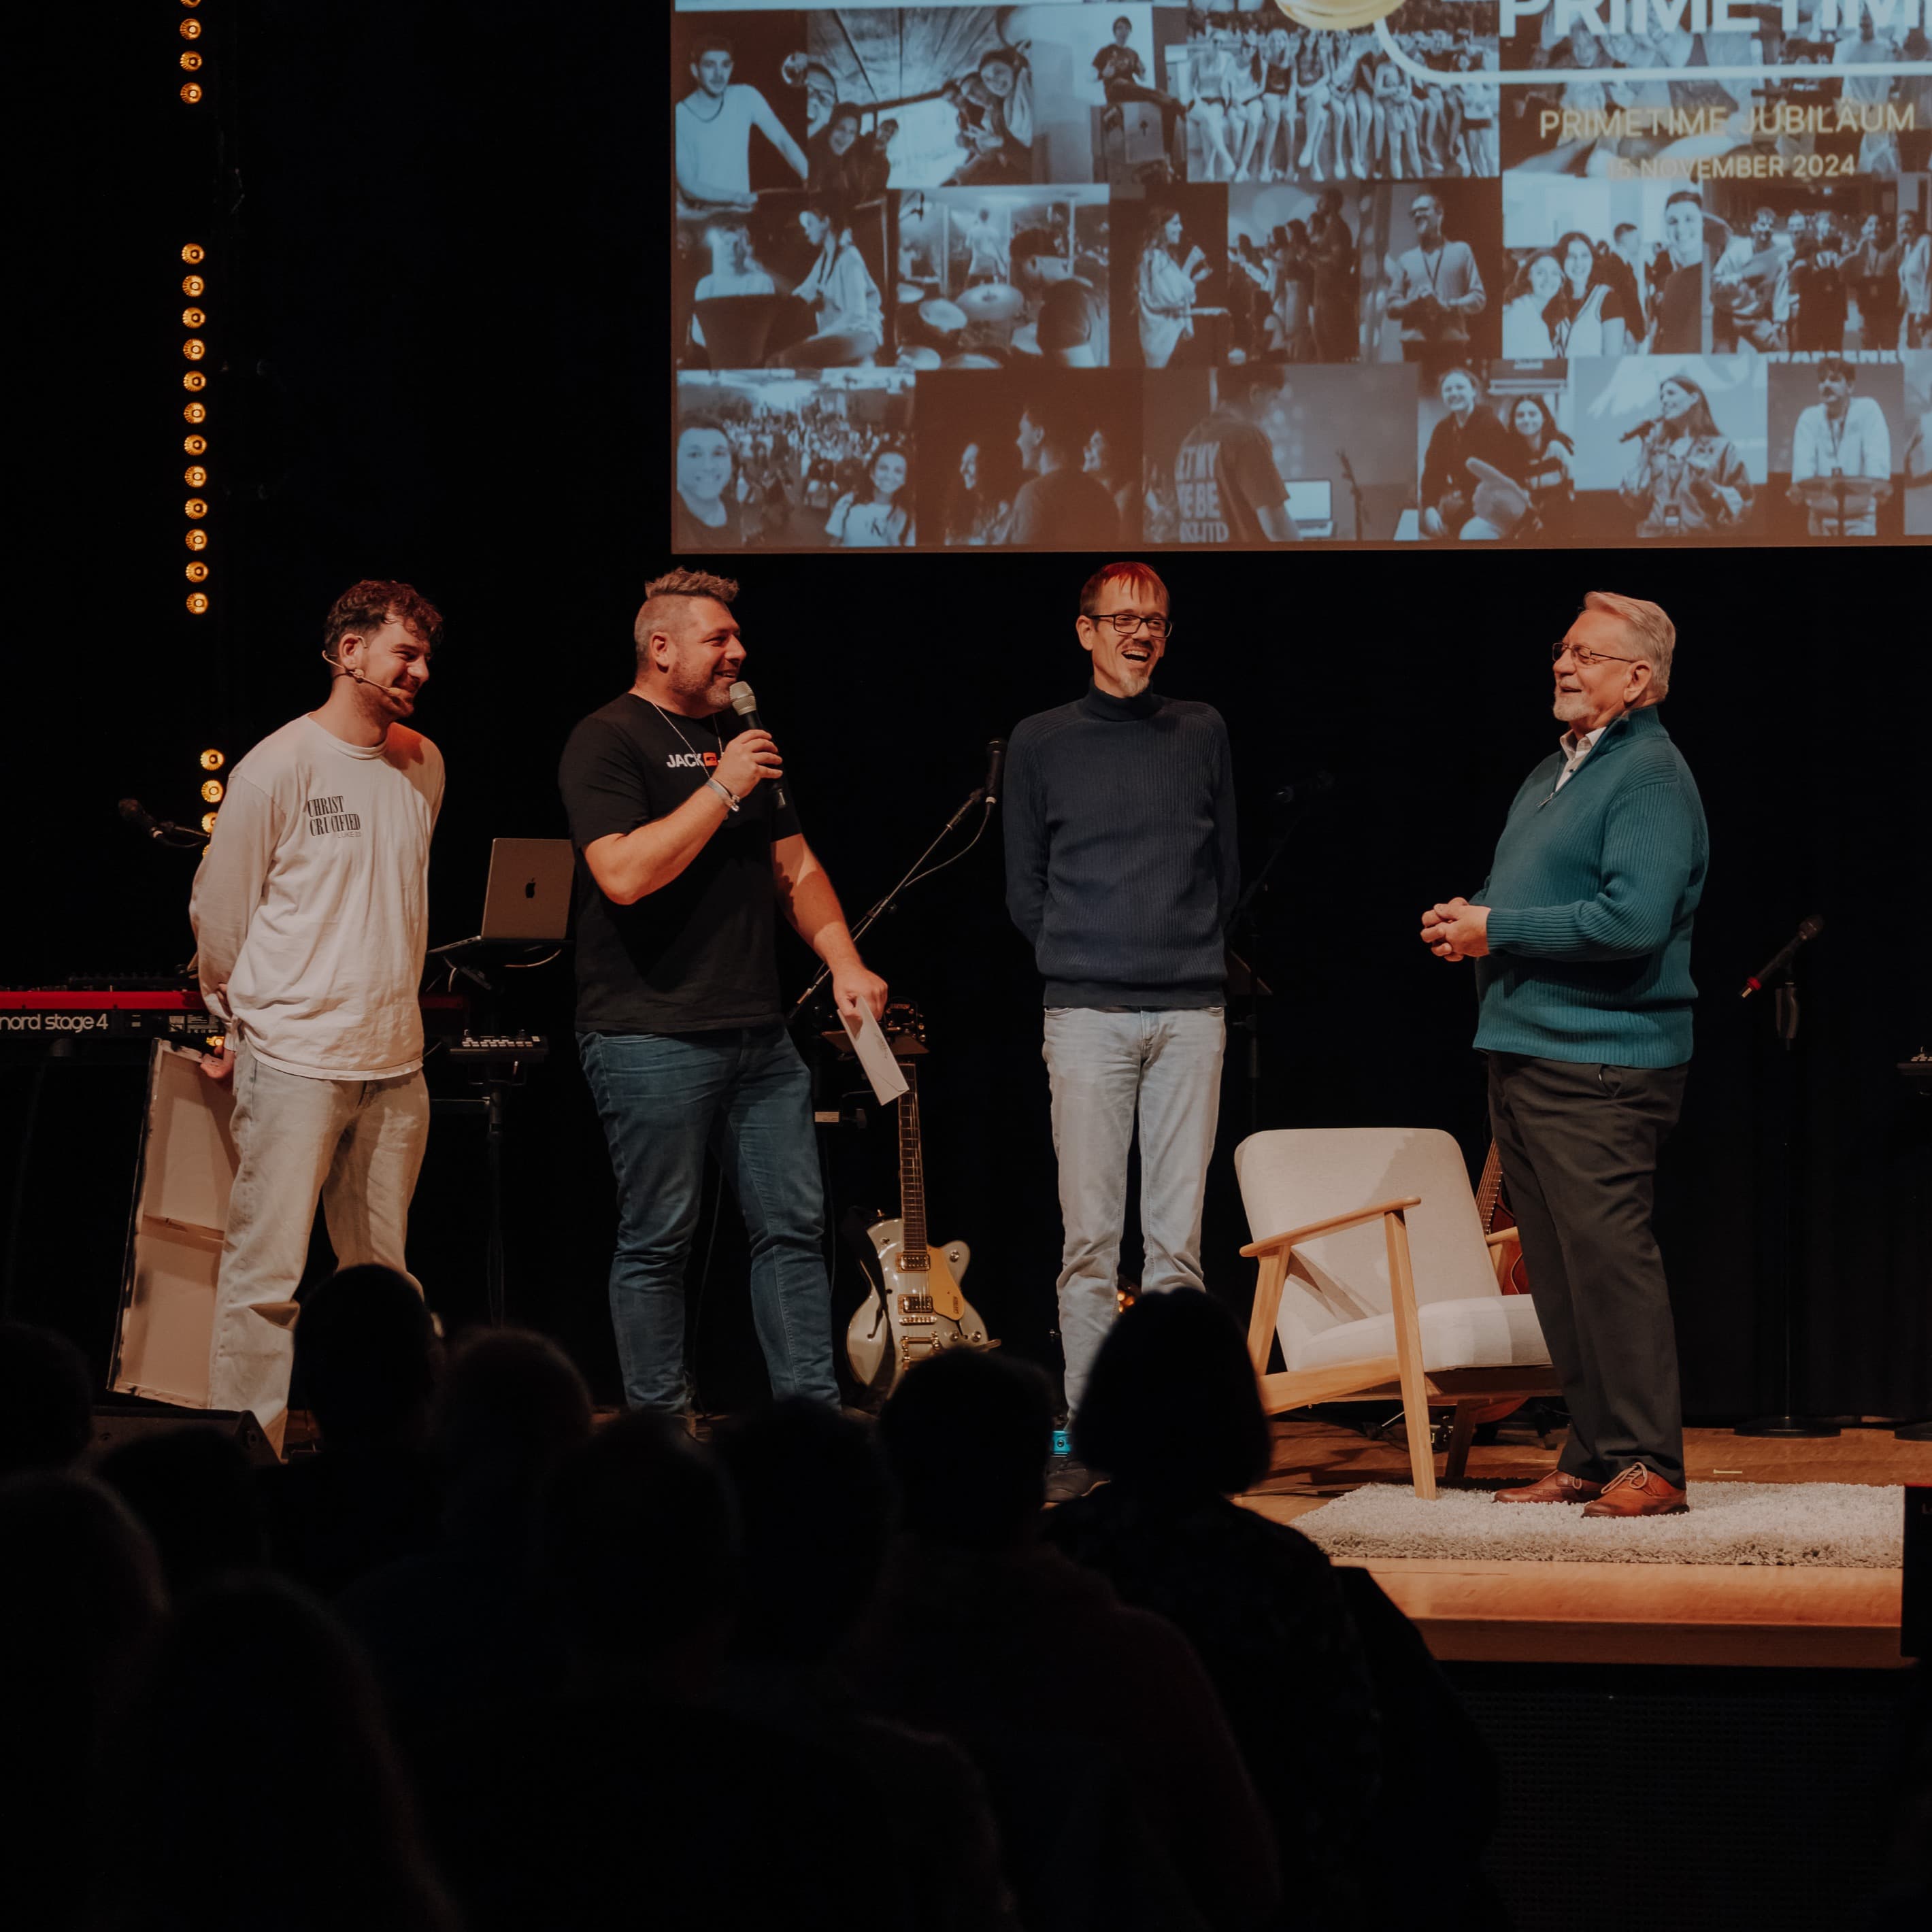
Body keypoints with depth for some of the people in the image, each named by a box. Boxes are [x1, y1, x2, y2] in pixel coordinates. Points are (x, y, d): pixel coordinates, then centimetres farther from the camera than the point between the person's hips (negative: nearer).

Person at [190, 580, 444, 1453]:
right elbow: (217, 910, 3)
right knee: (266, 1274, -7)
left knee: (383, 1277, 10)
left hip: (395, 1058, 6)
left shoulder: (424, 766, 11)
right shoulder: (278, 768, -7)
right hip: (295, 1059, -6)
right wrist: (235, 1023, 13)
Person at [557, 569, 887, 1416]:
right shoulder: (608, 742, -7)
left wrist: (844, 963, 8)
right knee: (657, 1241, -2)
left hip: (757, 1033, 8)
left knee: (795, 1225, 5)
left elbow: (795, 869, 23)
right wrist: (723, 789, -16)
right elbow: (624, 873, -21)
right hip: (652, 1037, -8)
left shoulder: (739, 739, 18)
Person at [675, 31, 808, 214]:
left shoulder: (745, 98, 0)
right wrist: (738, 197, -25)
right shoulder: (680, 115, -9)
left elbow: (784, 141, -3)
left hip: (738, 212, 3)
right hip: (695, 214, -3)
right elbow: (688, 185, -13)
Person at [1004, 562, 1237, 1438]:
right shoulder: (1041, 742, 8)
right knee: (1090, 1234, -5)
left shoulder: (1202, 733, 12)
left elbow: (1227, 872, 17)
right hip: (1087, 1013, -2)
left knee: (1179, 1235, 0)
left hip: (1191, 1011, 2)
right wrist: (1080, 962, 5)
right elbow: (1024, 890, 11)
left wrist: (1189, 951, 9)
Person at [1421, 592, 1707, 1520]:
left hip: (1600, 1066, -10)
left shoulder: (1649, 777, -11)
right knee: (1558, 1269, 11)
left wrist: (1498, 929, -16)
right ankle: (1592, 1456, 16)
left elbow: (1635, 919, -24)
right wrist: (1465, 919, 7)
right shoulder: (1556, 770, 20)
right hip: (1524, 1053, 10)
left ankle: (1647, 1465, -7)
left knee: (1610, 1260, -10)